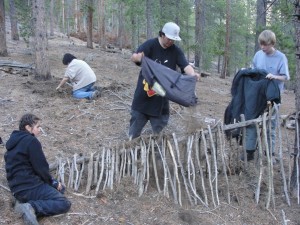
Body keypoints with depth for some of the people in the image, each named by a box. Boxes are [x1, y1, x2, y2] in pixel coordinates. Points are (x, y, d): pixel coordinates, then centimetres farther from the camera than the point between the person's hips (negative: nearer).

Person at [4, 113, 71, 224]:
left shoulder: (15, 140, 16)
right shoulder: (31, 141, -12)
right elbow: (41, 168, -15)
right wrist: (52, 182, 4)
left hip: (18, 187, 9)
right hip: (29, 187, -9)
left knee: (60, 188, 20)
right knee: (65, 203, -7)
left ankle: (25, 201, 3)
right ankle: (32, 207, -24)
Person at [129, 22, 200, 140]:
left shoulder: (176, 51, -1)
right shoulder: (150, 44, -10)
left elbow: (185, 65, -11)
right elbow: (133, 57, -22)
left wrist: (193, 74, -34)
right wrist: (138, 57, -48)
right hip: (144, 92, -2)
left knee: (160, 127, 10)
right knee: (137, 121, 8)